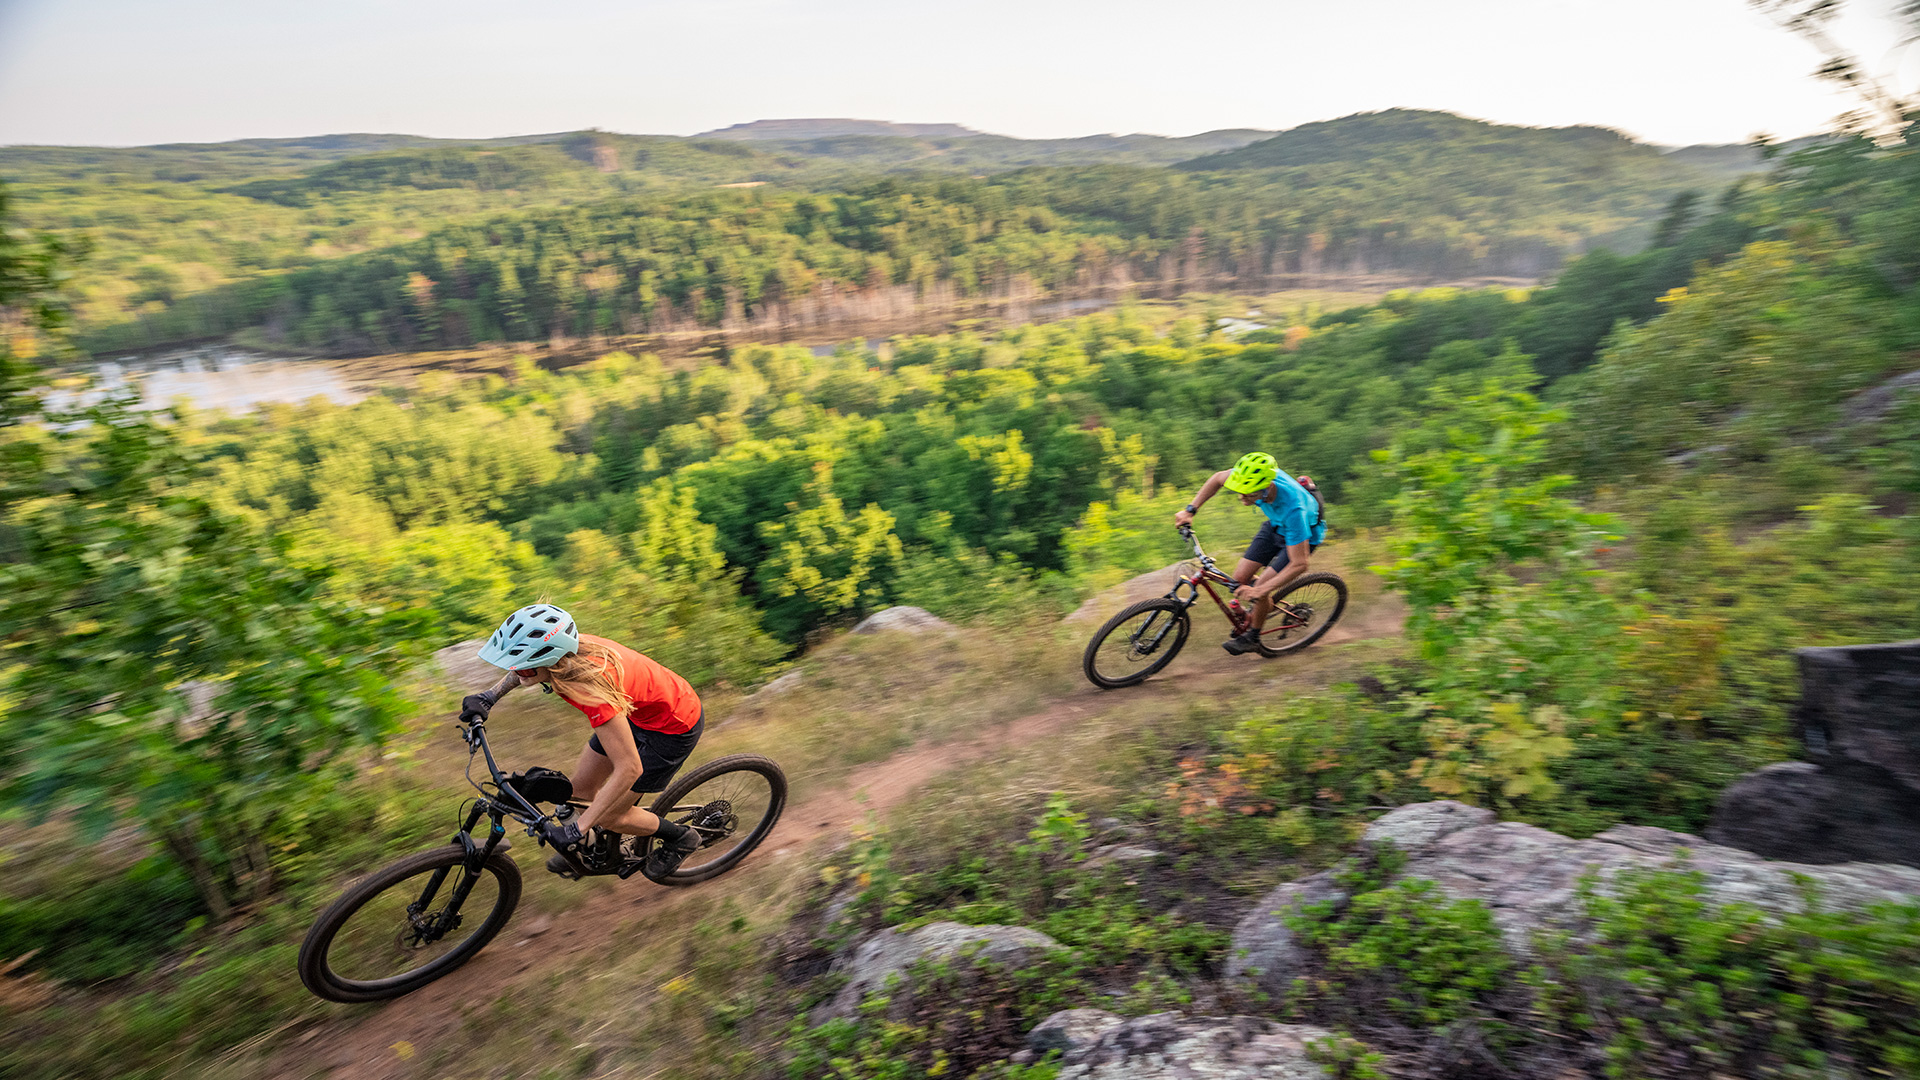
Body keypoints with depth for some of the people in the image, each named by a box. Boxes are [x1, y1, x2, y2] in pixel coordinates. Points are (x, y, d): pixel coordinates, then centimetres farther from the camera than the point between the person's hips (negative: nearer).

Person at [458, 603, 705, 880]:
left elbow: (628, 769, -33)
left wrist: (576, 829, -30)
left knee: (608, 817, 2)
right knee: (581, 788, 15)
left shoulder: (591, 688, -39)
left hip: (674, 727, -8)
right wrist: (490, 695, 6)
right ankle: (603, 858, 42)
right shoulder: (562, 649, -18)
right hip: (637, 709, 8)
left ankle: (681, 839, 26)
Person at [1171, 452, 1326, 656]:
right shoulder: (1253, 476, -30)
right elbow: (1218, 478, -7)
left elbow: (1299, 565, -39)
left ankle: (1252, 637, 12)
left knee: (1259, 591, -15)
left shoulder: (1293, 508, -44)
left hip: (1304, 533, -6)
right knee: (1239, 580, -2)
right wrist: (1190, 510, -14)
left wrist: (1259, 591, -44)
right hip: (1276, 524, 6)